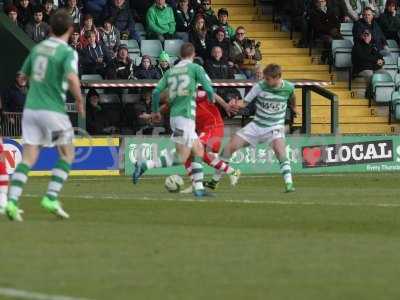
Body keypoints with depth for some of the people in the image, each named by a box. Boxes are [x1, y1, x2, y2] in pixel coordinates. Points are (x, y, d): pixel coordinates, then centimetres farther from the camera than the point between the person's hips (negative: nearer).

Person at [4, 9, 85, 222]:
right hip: (53, 110, -5)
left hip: (31, 108, 5)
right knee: (67, 154, 12)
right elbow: (72, 79, -25)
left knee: (28, 158, 4)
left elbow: (24, 75, 20)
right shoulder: (68, 52, -9)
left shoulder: (38, 47, 10)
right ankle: (51, 198, 0)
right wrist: (79, 101, -10)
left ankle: (12, 201, -11)